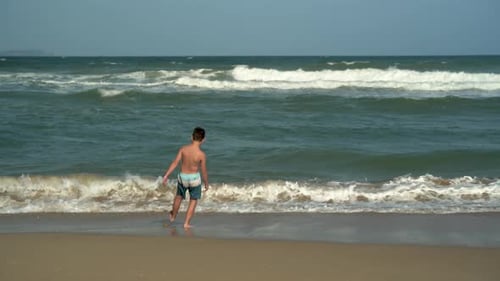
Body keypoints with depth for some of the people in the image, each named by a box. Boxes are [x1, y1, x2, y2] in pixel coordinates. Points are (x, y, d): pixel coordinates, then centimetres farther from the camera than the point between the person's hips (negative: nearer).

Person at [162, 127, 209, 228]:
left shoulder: (183, 149, -14)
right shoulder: (201, 154, -20)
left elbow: (175, 163, -13)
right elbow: (204, 172, -12)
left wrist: (166, 175, -7)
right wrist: (206, 183, 3)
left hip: (182, 177, 3)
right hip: (194, 178, -3)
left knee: (179, 197, 26)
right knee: (193, 201, 15)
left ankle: (173, 216, 46)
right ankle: (187, 223, 14)